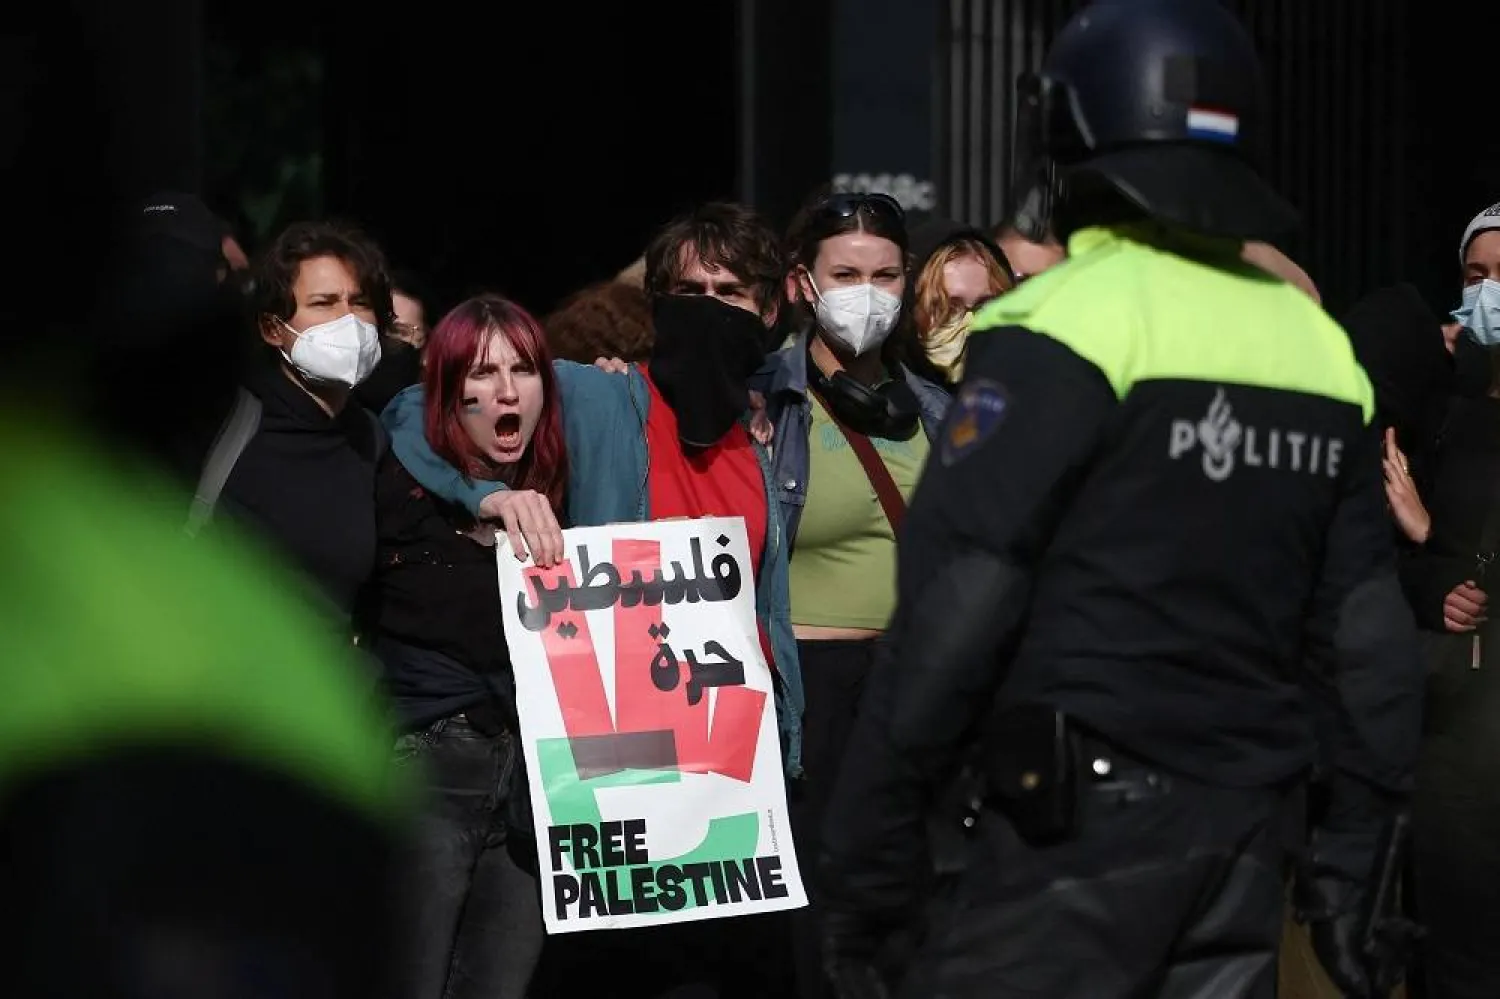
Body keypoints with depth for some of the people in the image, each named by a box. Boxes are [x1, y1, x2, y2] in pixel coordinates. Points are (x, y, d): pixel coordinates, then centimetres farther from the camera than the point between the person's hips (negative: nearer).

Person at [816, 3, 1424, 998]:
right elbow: (1371, 635, 12)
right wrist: (1350, 859, 18)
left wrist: (866, 862, -11)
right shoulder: (1321, 350, 9)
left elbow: (953, 615, -16)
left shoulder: (1069, 324, -11)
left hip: (1077, 832, -7)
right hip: (1247, 836, 7)